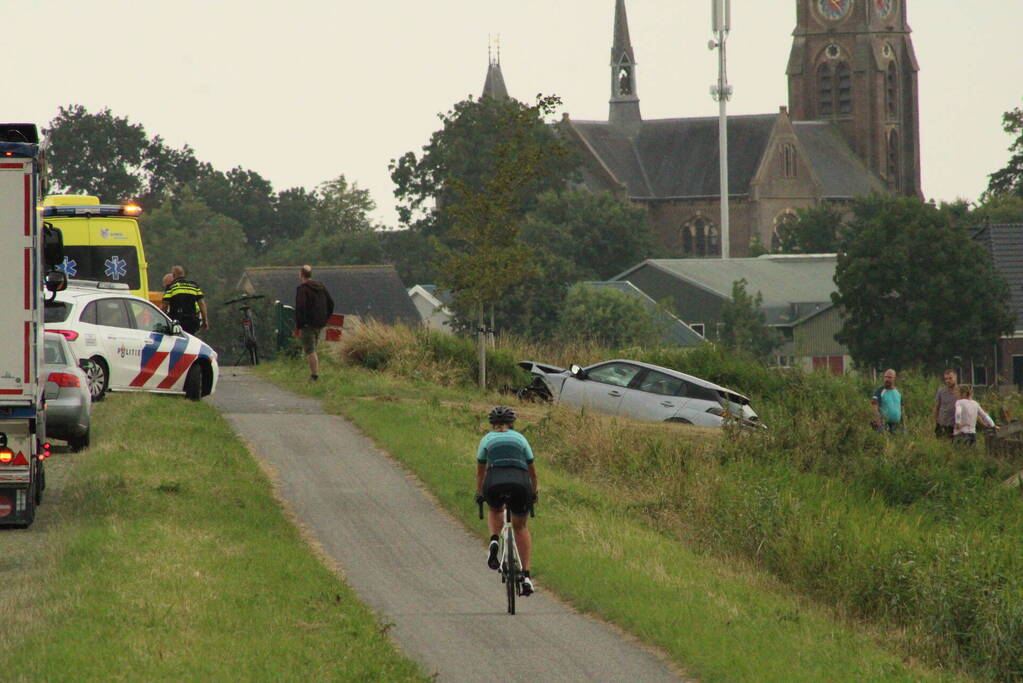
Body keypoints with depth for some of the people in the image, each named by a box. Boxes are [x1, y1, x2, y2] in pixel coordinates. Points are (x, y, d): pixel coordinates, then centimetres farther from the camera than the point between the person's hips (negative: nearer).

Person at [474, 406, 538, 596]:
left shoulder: (487, 440, 20)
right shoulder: (520, 438, 22)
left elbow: (480, 470, 27)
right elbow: (532, 469, 27)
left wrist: (479, 493, 41)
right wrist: (534, 493, 41)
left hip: (495, 483, 0)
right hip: (520, 483, 0)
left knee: (495, 511, 34)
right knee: (521, 527, 19)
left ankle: (494, 541, 4)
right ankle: (526, 575, 7)